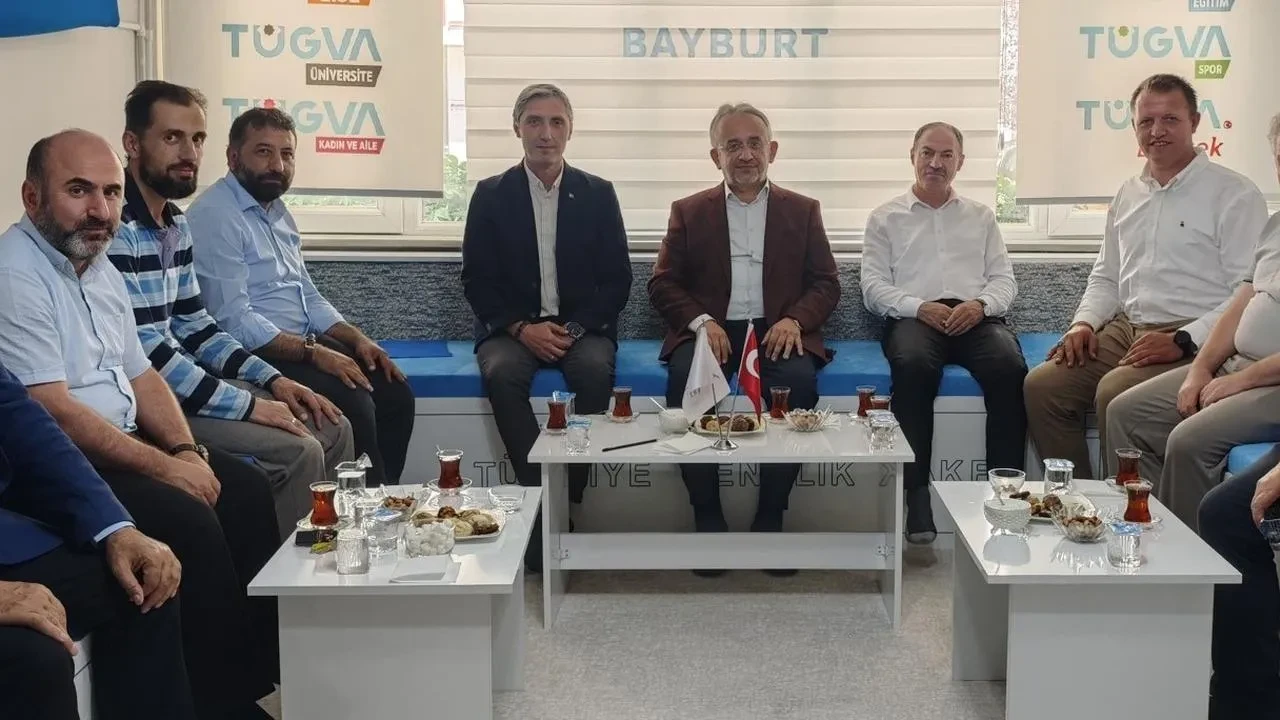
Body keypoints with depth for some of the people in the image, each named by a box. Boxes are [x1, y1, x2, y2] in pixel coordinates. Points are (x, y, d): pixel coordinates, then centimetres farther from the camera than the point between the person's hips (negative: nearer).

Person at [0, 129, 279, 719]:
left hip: (123, 443, 10)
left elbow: (141, 376, 16)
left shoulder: (102, 269, 11)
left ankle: (264, 665, 10)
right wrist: (164, 467, -20)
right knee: (189, 521, -23)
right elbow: (55, 412, -24)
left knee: (247, 490, 1)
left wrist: (186, 450, -2)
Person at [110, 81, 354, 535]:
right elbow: (146, 354, -24)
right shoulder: (114, 229, -20)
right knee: (297, 452, -20)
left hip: (186, 379, 10)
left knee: (332, 429, 7)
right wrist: (248, 406, -20)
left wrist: (271, 380, 5)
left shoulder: (176, 224, 13)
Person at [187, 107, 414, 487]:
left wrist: (357, 338, 5)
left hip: (305, 343, 10)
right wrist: (314, 352, -25)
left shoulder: (277, 210, 15)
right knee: (354, 405, -24)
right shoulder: (214, 216, -15)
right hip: (258, 356, -10)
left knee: (395, 394, -2)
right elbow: (234, 320, -22)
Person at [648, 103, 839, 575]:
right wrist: (701, 321, -13)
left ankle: (770, 518, -19)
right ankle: (707, 518, -20)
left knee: (799, 379, -33)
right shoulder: (689, 212, 13)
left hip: (778, 331, 0)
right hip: (710, 330, 0)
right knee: (685, 377, -33)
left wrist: (794, 320, -12)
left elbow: (826, 284, 9)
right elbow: (663, 284, 7)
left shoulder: (802, 211, 14)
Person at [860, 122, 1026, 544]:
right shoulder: (886, 219, 19)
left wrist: (980, 304, -8)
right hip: (914, 317, -2)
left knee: (1009, 366, -33)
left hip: (975, 316, 2)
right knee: (912, 364, -38)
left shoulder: (981, 217, 26)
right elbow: (874, 287, 8)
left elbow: (1004, 281, 16)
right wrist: (920, 307, -11)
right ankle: (917, 493, -35)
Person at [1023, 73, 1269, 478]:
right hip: (1122, 331, 7)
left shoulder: (1234, 194, -4)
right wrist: (1084, 323, 7)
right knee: (1041, 385, -13)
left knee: (1115, 392, -32)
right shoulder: (1128, 195, 18)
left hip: (1193, 342, -7)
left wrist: (1183, 341, -20)